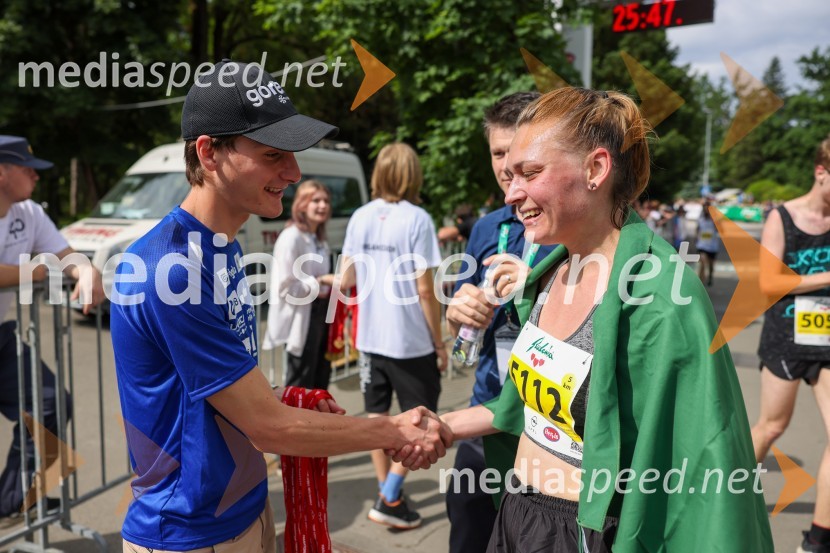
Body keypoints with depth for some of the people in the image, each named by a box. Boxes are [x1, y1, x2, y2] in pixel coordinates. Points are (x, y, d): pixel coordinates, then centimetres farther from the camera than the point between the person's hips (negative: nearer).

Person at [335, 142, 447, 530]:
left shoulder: (360, 217, 1)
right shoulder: (416, 219, -13)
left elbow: (347, 279, 3)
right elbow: (424, 290, -14)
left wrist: (335, 282, 27)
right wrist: (439, 342, -5)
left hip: (369, 337, 5)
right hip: (410, 339, -5)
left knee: (377, 416, 16)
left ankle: (388, 494, 28)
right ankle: (389, 498, 8)